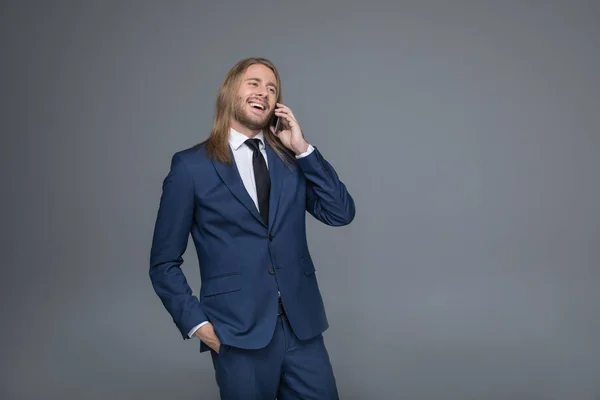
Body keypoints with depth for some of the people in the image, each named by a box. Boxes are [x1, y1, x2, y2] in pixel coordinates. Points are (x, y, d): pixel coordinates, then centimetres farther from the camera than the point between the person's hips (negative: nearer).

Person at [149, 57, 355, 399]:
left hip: (302, 326, 4)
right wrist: (196, 323, -9)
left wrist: (304, 148, -6)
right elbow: (164, 263, 0)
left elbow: (342, 213, -2)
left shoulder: (291, 159, 8)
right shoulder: (192, 166, -3)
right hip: (238, 333, -3)